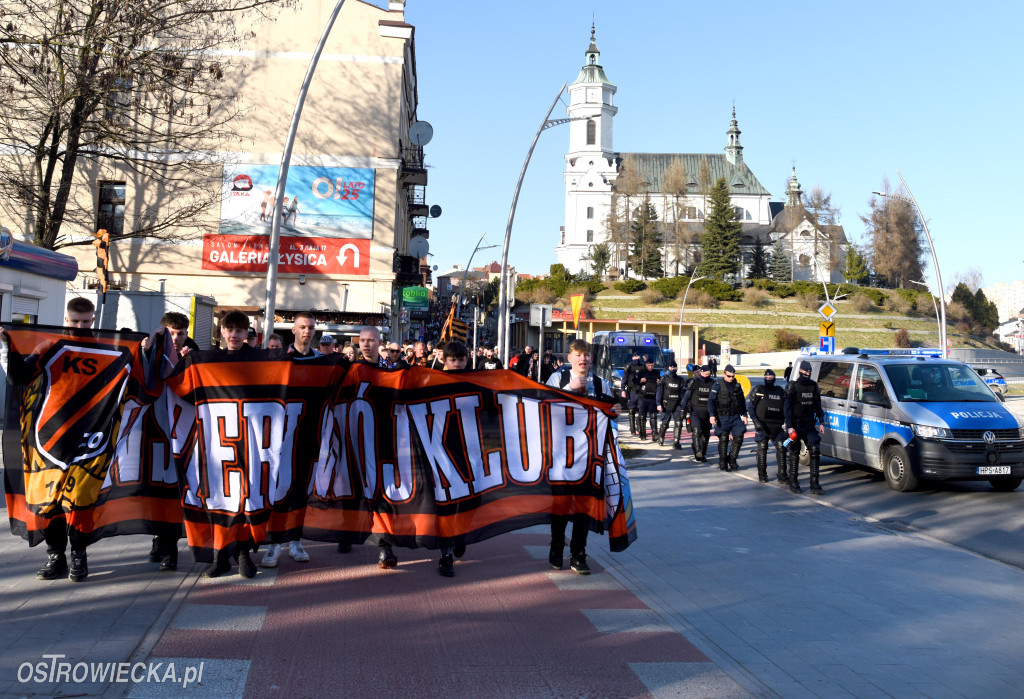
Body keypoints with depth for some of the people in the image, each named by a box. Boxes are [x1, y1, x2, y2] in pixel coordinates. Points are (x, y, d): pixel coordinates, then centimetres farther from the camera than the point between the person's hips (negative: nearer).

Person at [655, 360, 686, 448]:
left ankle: (676, 443, -8)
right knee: (665, 424, 5)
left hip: (677, 405, 2)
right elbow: (659, 392, -1)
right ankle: (660, 437, 34)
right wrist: (659, 404, -9)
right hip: (666, 405, -2)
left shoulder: (680, 379, 8)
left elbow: (683, 392, 10)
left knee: (679, 423, -12)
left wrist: (683, 405, 3)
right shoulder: (664, 379, 1)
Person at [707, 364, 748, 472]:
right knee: (723, 439, -2)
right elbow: (711, 400, -10)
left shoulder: (737, 385, 12)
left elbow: (742, 401, 21)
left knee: (738, 438, -3)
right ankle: (723, 464, 8)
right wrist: (712, 415, -20)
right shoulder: (717, 385, -4)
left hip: (736, 416, 4)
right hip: (722, 417, -4)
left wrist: (744, 415, 16)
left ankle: (732, 460, 14)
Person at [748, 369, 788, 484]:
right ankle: (762, 475, 10)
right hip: (762, 426, -3)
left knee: (781, 447, -5)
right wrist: (756, 421, -12)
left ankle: (781, 474, 1)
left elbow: (785, 408, 17)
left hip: (777, 426, 3)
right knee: (762, 449, 0)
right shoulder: (758, 390, 5)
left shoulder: (780, 391, 15)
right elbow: (751, 407, 0)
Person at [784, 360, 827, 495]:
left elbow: (818, 406, 16)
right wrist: (790, 427, -17)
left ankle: (814, 485, -4)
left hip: (810, 426, 4)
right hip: (796, 426, -4)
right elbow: (788, 408, -10)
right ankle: (793, 483, 16)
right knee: (794, 454, 4)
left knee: (815, 452, -6)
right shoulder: (792, 387, -6)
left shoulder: (813, 386, 9)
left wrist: (821, 423, 9)